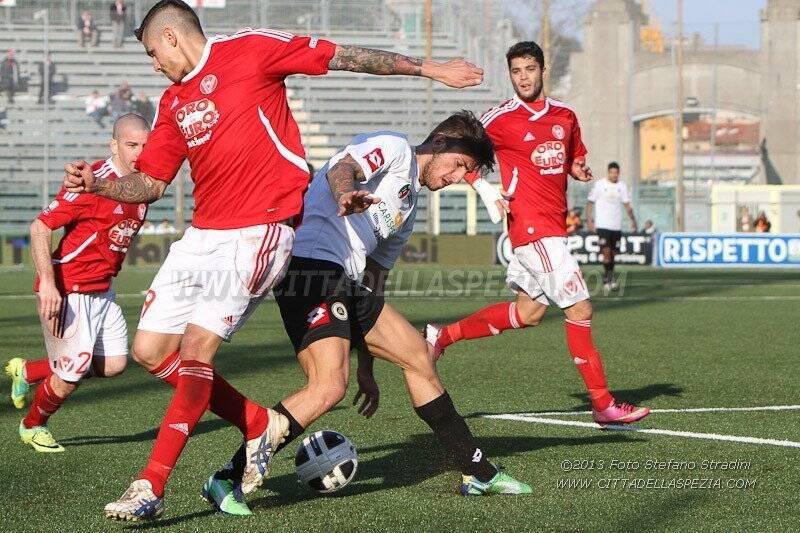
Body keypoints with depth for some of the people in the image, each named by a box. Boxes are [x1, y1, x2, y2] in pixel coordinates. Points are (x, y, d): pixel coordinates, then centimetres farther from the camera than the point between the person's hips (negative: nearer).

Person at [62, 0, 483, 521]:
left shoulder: (252, 49, -3)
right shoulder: (172, 103, 16)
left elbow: (347, 57, 0)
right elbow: (150, 183, 17)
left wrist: (428, 67, 2)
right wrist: (98, 184, -1)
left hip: (260, 231, -8)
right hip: (201, 235, 8)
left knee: (196, 346, -17)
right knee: (151, 350, 3)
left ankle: (151, 488, -13)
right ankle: (259, 424, 18)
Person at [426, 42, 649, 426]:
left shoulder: (565, 116, 11)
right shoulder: (499, 120, -7)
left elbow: (574, 158, 25)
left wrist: (580, 170, 1)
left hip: (554, 227, 8)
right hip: (532, 225, -8)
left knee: (529, 312, 15)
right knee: (579, 309, -9)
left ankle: (441, 336, 26)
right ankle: (603, 405, -4)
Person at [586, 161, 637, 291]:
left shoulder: (622, 186, 7)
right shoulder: (599, 185, -1)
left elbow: (627, 205, 6)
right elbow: (590, 202, 4)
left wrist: (632, 220, -6)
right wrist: (589, 219, -5)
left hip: (617, 225, 3)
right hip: (602, 225, -3)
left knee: (613, 253, 8)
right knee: (606, 251, -15)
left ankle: (609, 280, 20)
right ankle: (608, 279, -12)